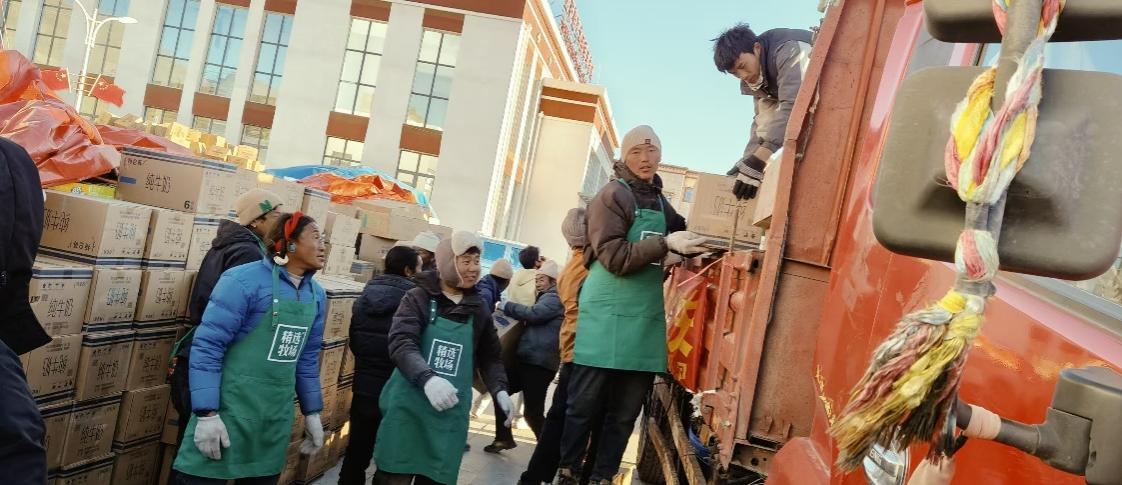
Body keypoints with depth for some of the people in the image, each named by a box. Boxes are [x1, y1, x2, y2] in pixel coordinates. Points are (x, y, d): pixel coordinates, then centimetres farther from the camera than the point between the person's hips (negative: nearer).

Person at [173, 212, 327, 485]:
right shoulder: (245, 280, -14)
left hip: (277, 416, 6)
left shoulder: (317, 295, 7)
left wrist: (312, 412, 15)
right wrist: (207, 413, -19)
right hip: (228, 406, -6)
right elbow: (207, 345, -15)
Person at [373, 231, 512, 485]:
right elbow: (401, 343, -16)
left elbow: (489, 356, 18)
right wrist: (427, 378, -33)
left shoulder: (479, 310, 10)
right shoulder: (419, 298, -2)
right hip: (408, 407, -3)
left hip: (450, 414, 4)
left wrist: (500, 389, -1)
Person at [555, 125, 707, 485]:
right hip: (608, 315, -6)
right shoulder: (612, 195, -5)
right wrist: (666, 243, -21)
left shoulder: (661, 202, 15)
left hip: (646, 319, 7)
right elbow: (614, 257, -15)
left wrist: (698, 235, 8)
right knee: (584, 405, 0)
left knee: (625, 413, 10)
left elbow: (682, 236, 28)